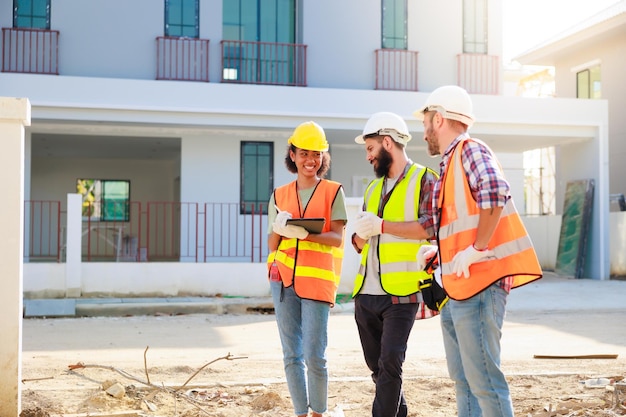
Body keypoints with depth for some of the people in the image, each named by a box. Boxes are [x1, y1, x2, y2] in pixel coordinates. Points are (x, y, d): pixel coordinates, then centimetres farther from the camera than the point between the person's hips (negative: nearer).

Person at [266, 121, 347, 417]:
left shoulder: (333, 192, 4)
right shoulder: (279, 196, 13)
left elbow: (337, 237, -5)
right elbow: (271, 244, 11)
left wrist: (305, 234, -21)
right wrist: (279, 231, -11)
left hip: (317, 280, -3)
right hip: (283, 280, 3)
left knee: (314, 357, -6)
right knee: (292, 356, 5)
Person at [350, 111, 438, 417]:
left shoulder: (423, 179, -1)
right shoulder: (373, 188, 19)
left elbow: (430, 227, -16)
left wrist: (381, 225, -17)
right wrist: (361, 234, -5)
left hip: (401, 292, -7)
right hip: (365, 293, 7)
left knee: (389, 363, -11)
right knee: (376, 366, 13)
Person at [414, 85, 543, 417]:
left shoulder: (470, 149, -9)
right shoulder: (450, 163, 19)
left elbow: (495, 194, -27)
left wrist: (475, 249, -24)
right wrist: (439, 250, 15)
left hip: (478, 282, -10)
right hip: (457, 288, 10)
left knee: (483, 379, -8)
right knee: (462, 377, 15)